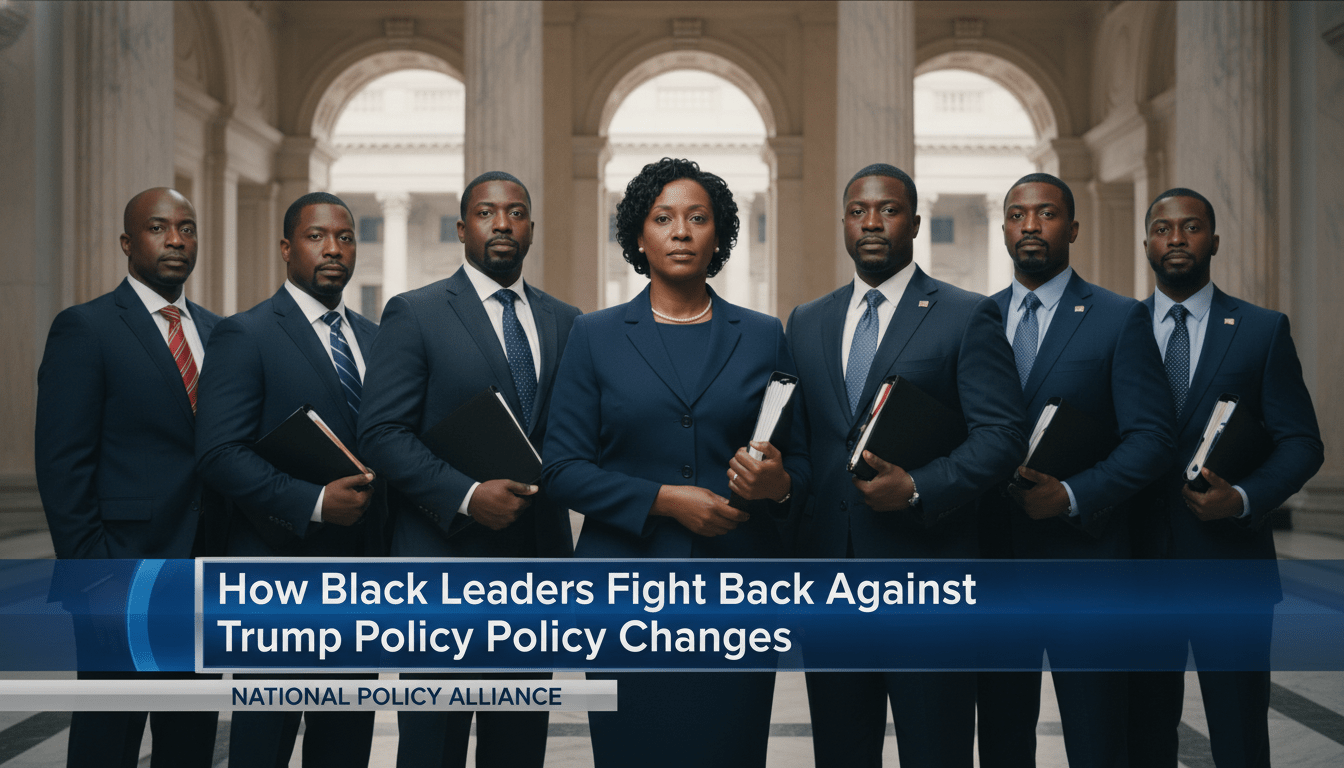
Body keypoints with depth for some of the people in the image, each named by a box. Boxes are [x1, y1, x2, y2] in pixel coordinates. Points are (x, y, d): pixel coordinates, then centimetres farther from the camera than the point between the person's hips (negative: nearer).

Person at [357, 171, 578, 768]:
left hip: (538, 559, 4)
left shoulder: (564, 321, 12)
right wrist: (466, 495, -18)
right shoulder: (414, 314, -2)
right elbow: (382, 432, -9)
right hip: (445, 560, -4)